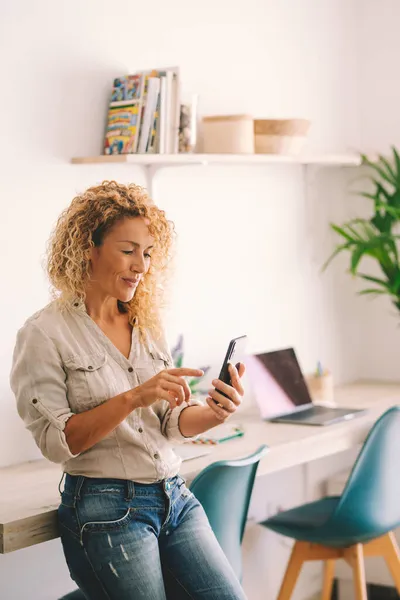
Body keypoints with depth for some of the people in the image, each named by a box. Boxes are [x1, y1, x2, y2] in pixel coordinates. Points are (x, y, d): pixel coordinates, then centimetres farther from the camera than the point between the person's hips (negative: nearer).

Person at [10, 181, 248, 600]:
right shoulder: (45, 334, -6)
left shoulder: (146, 324, 12)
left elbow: (172, 423, 11)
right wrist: (134, 397, -22)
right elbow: (56, 441, -13)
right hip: (106, 509, -5)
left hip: (174, 497, 6)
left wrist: (213, 413, -10)